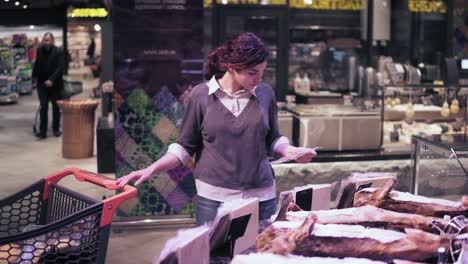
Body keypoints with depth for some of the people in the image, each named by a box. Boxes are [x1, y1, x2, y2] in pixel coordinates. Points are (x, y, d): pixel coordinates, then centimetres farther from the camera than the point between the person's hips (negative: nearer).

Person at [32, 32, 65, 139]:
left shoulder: (58, 52, -9)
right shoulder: (40, 50, 3)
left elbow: (60, 68, -16)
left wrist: (51, 80, -24)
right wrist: (35, 76, 10)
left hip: (55, 84, -2)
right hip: (42, 84, 2)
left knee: (56, 107, 10)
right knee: (43, 107, -3)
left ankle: (56, 128, 23)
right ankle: (42, 131, -2)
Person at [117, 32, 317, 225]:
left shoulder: (265, 93, 3)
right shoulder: (201, 95, -3)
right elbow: (185, 147, 4)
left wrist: (288, 150, -5)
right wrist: (151, 170, -6)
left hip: (261, 196, 2)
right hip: (212, 198, -2)